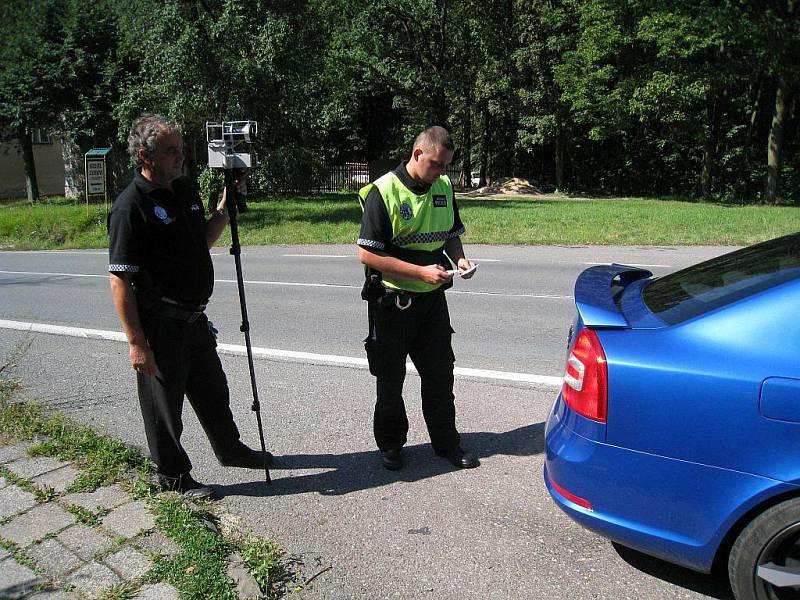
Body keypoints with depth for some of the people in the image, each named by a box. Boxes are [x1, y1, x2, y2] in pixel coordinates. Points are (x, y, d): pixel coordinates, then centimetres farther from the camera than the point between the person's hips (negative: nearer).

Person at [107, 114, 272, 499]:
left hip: (194, 318, 8)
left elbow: (204, 240, 20)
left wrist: (226, 205, 5)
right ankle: (173, 475, 29)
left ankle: (230, 450, 44)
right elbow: (119, 280, -20)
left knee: (213, 391, 23)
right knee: (164, 404, 10)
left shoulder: (185, 190, 6)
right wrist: (136, 343, -22)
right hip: (159, 325, -8)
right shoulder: (131, 207, -19)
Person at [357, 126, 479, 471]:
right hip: (392, 301, -5)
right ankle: (390, 445, 29)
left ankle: (446, 442, 28)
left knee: (440, 373, 12)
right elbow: (367, 253, -18)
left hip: (432, 299, 5)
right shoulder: (383, 191, -15)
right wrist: (421, 272, -22)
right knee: (391, 379, 10)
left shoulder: (444, 187, 4)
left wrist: (459, 259, -4)